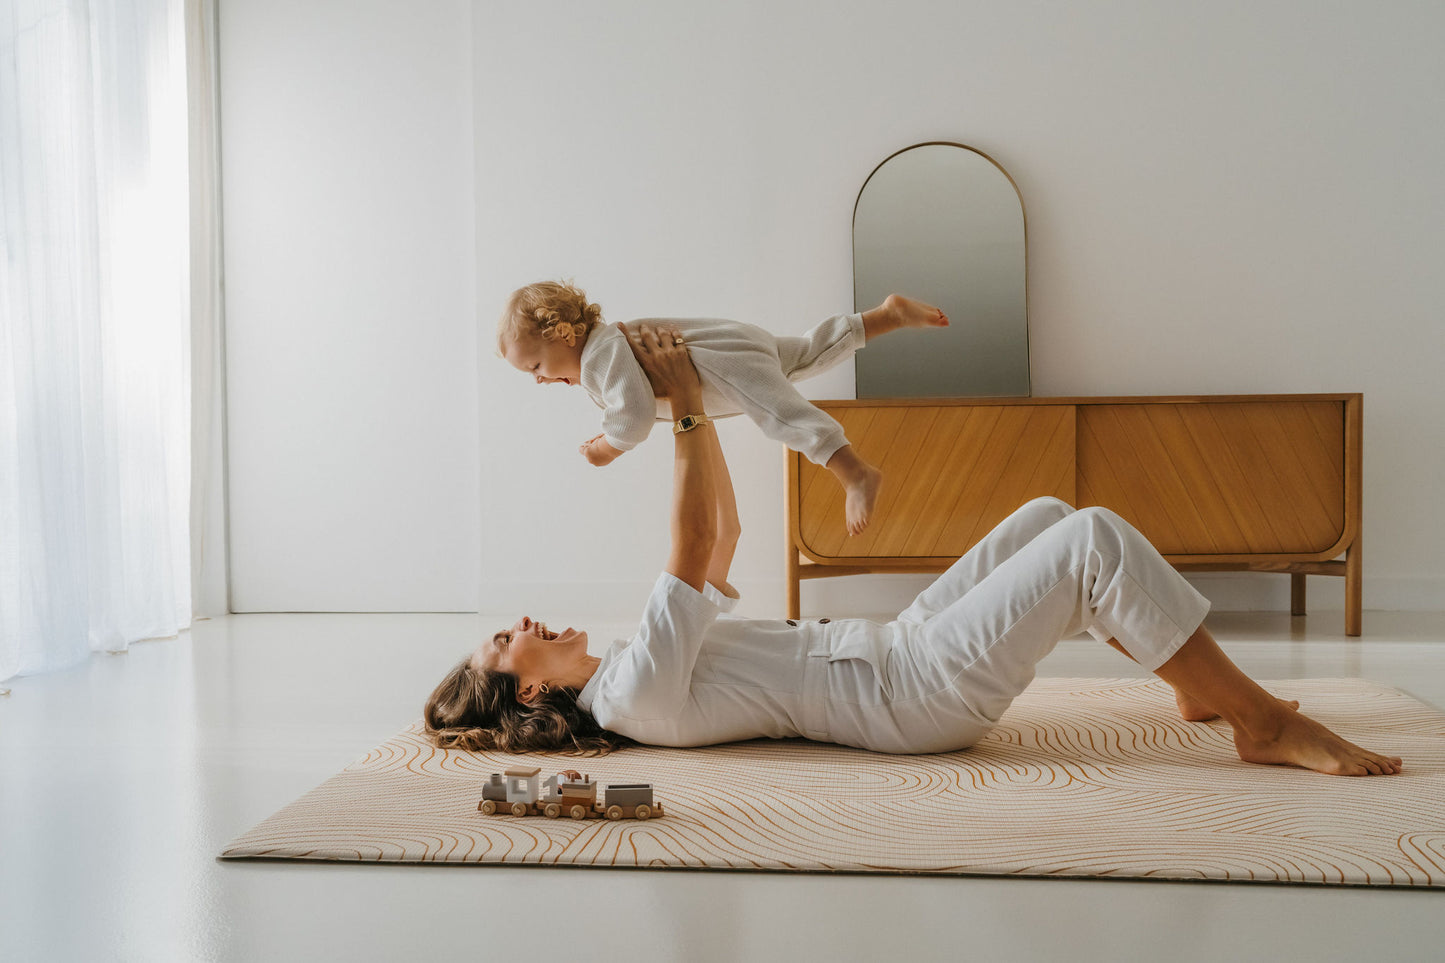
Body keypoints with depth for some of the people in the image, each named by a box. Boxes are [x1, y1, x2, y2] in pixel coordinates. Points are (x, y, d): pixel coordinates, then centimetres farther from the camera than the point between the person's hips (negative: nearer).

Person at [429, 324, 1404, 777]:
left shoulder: (626, 676, 13)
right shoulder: (638, 694, -16)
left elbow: (725, 532, 17)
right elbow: (693, 547, -22)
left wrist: (694, 406, 12)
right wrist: (688, 411, -17)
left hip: (895, 650, 10)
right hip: (916, 693, -10)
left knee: (1048, 517, 11)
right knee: (1097, 538, -18)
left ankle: (1206, 688, 18)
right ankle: (1263, 721, -6)